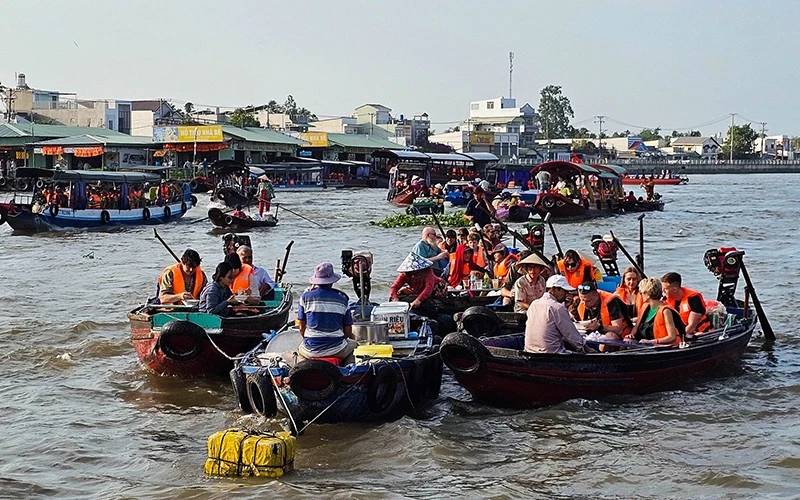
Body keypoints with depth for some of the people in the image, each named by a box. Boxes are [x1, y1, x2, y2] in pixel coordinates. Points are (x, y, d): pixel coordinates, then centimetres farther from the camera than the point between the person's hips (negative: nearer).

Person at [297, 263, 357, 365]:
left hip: (311, 350, 1)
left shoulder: (306, 296, -2)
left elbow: (301, 327, 2)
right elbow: (348, 332, 4)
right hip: (336, 350, 0)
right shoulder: (342, 299, 1)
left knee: (300, 349, 36)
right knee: (352, 344, 32)